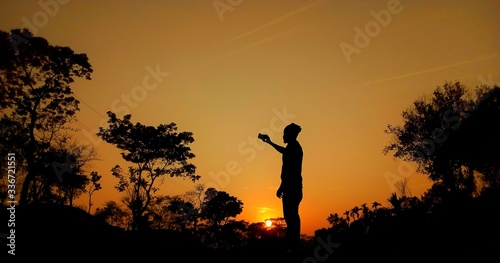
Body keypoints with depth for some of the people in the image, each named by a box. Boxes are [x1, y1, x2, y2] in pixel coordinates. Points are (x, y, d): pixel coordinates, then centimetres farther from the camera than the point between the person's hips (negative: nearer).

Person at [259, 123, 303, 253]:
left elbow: (288, 170, -20)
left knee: (290, 216, -11)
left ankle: (292, 246, -12)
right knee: (293, 215, 12)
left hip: (290, 187, -10)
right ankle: (295, 245, 16)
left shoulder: (292, 147, -12)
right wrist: (270, 142, 50)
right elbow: (285, 152, 41)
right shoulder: (295, 147, 18)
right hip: (295, 187, 10)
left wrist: (281, 187, -18)